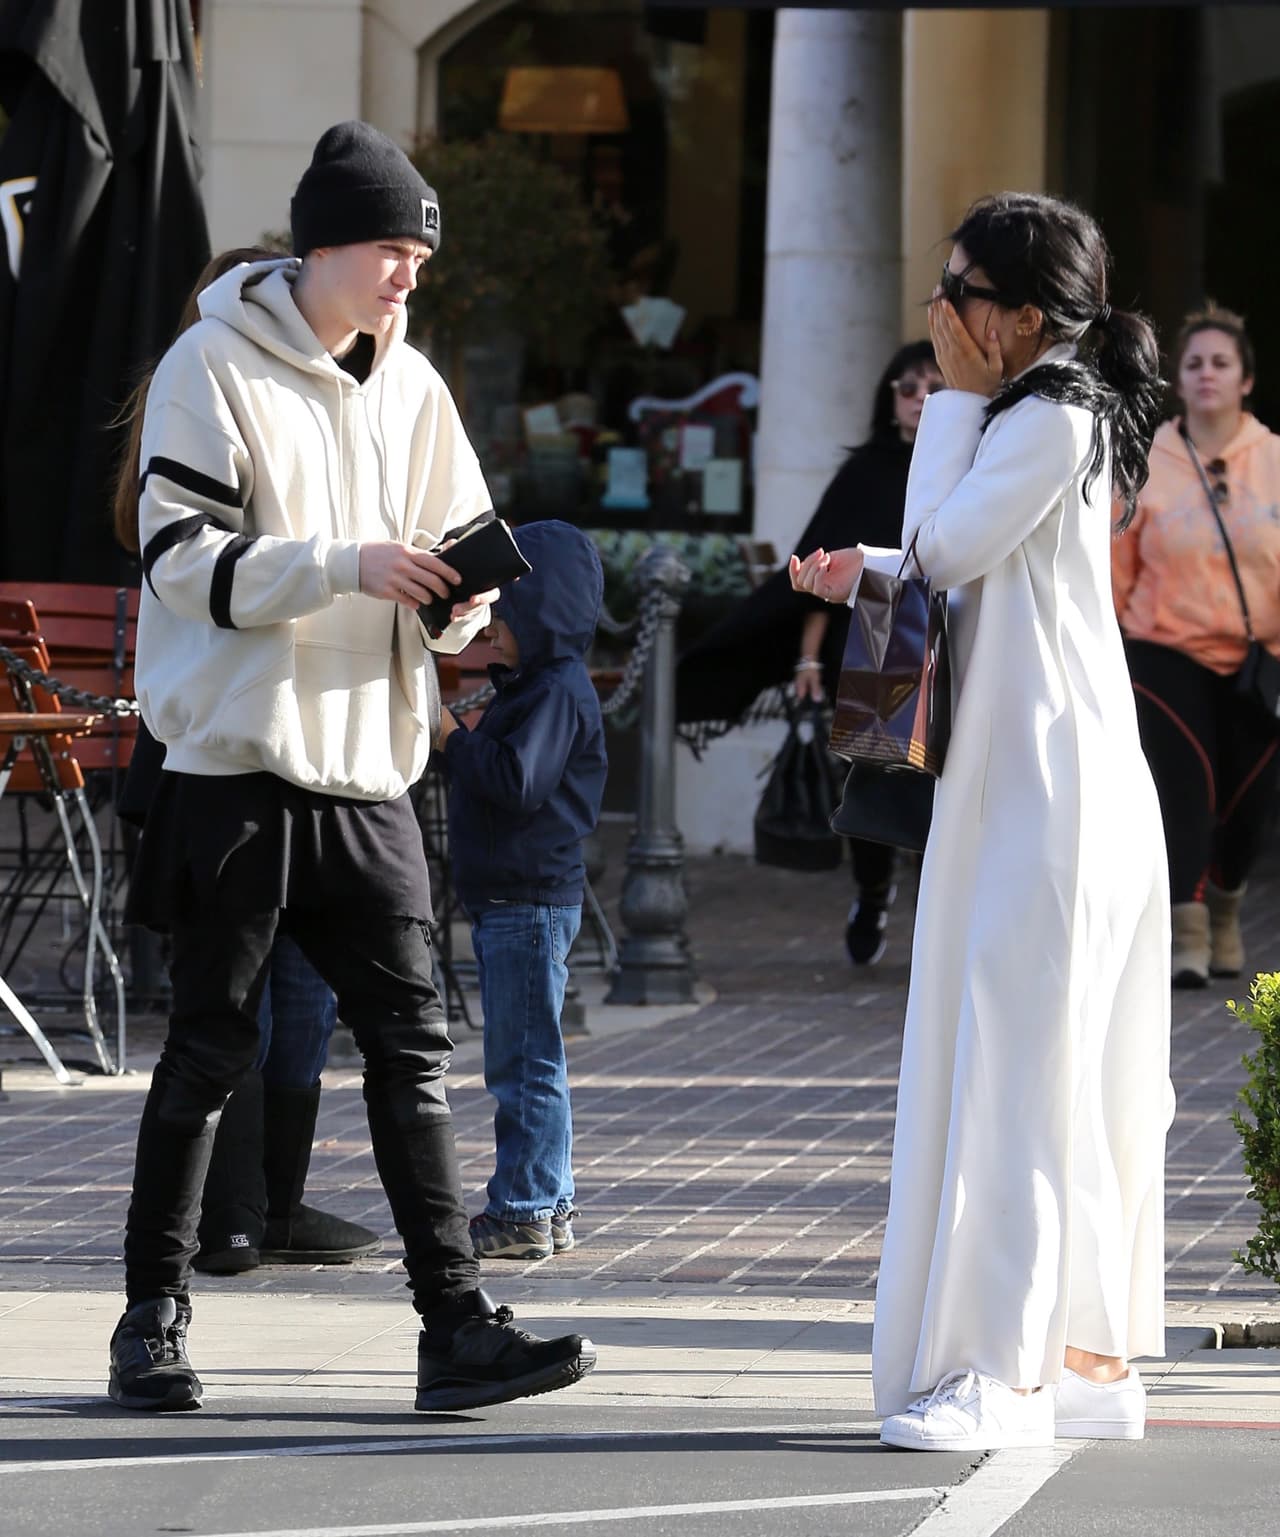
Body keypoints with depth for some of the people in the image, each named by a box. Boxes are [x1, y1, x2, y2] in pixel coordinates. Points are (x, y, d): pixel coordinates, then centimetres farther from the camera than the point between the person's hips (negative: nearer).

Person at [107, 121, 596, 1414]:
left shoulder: (408, 386, 12)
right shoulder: (215, 365, -6)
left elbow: (454, 564, 16)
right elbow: (183, 557, -14)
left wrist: (457, 596, -8)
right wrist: (346, 565, -23)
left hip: (367, 770, 5)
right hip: (235, 761, -5)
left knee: (410, 1044, 1)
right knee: (209, 1050, 1)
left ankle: (455, 1328, 0)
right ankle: (152, 1323, 11)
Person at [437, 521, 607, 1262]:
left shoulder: (558, 692, -15)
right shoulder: (530, 687, 17)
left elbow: (518, 782, -25)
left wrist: (456, 739, -16)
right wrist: (467, 739, 8)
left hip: (532, 900, -11)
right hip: (510, 899, 11)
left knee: (526, 1061, -7)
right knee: (524, 1062, 15)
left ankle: (525, 1212, -5)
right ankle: (549, 1206, 21)